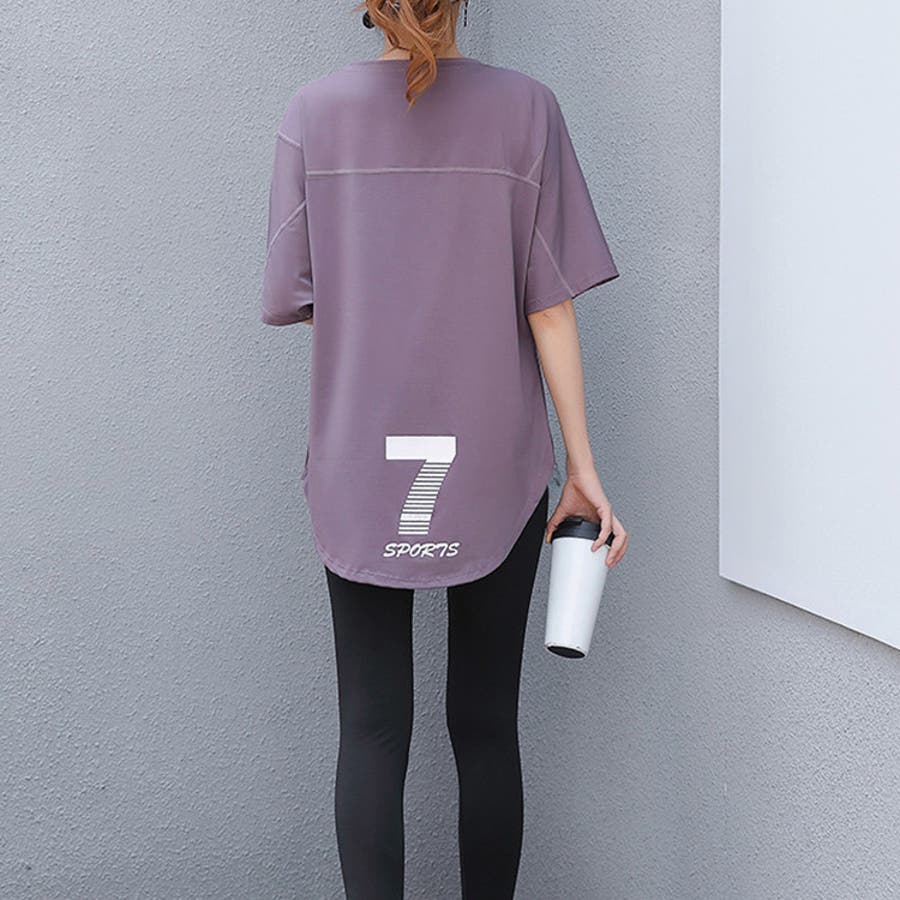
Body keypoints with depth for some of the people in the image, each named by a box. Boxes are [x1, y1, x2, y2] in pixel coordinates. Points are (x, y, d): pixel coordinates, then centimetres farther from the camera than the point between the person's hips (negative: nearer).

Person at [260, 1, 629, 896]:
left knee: (371, 729, 6)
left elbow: (289, 299, 0)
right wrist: (581, 465, 0)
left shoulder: (314, 111, -2)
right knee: (485, 723, 11)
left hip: (359, 469, 0)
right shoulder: (523, 108, -4)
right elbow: (550, 307, -5)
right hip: (492, 466, 0)